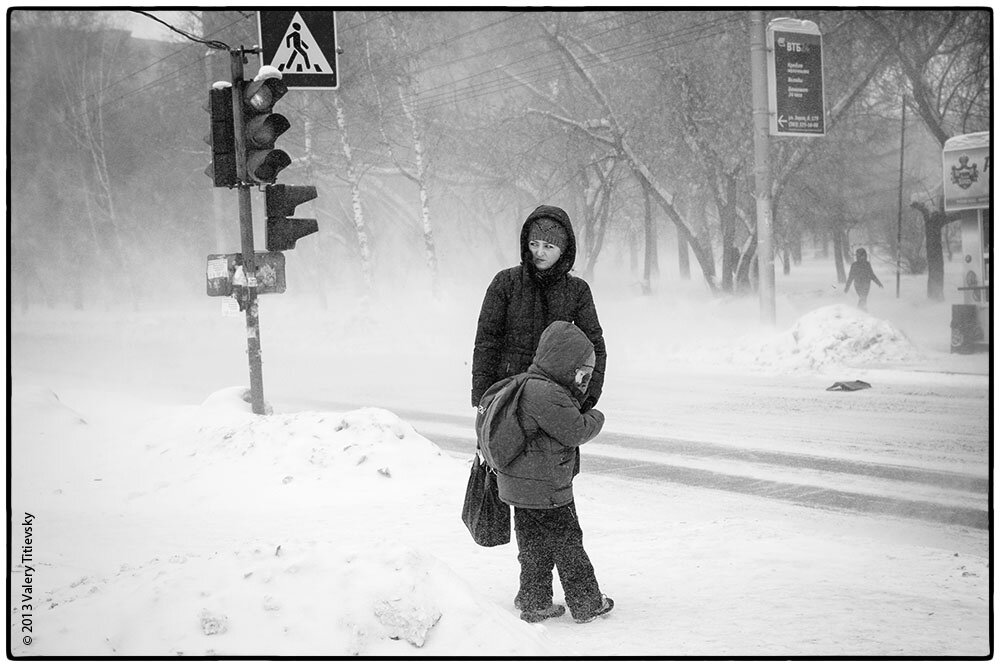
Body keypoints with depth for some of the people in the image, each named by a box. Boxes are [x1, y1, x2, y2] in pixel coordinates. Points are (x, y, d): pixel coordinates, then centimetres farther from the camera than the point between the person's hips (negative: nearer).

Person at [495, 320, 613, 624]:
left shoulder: (531, 387, 12)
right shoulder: (548, 395, -23)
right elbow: (576, 431, -20)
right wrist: (596, 417, -2)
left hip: (523, 486, 10)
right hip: (544, 491, -10)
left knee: (536, 548, 16)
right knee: (567, 544, 2)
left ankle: (534, 603, 23)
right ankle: (587, 604, 13)